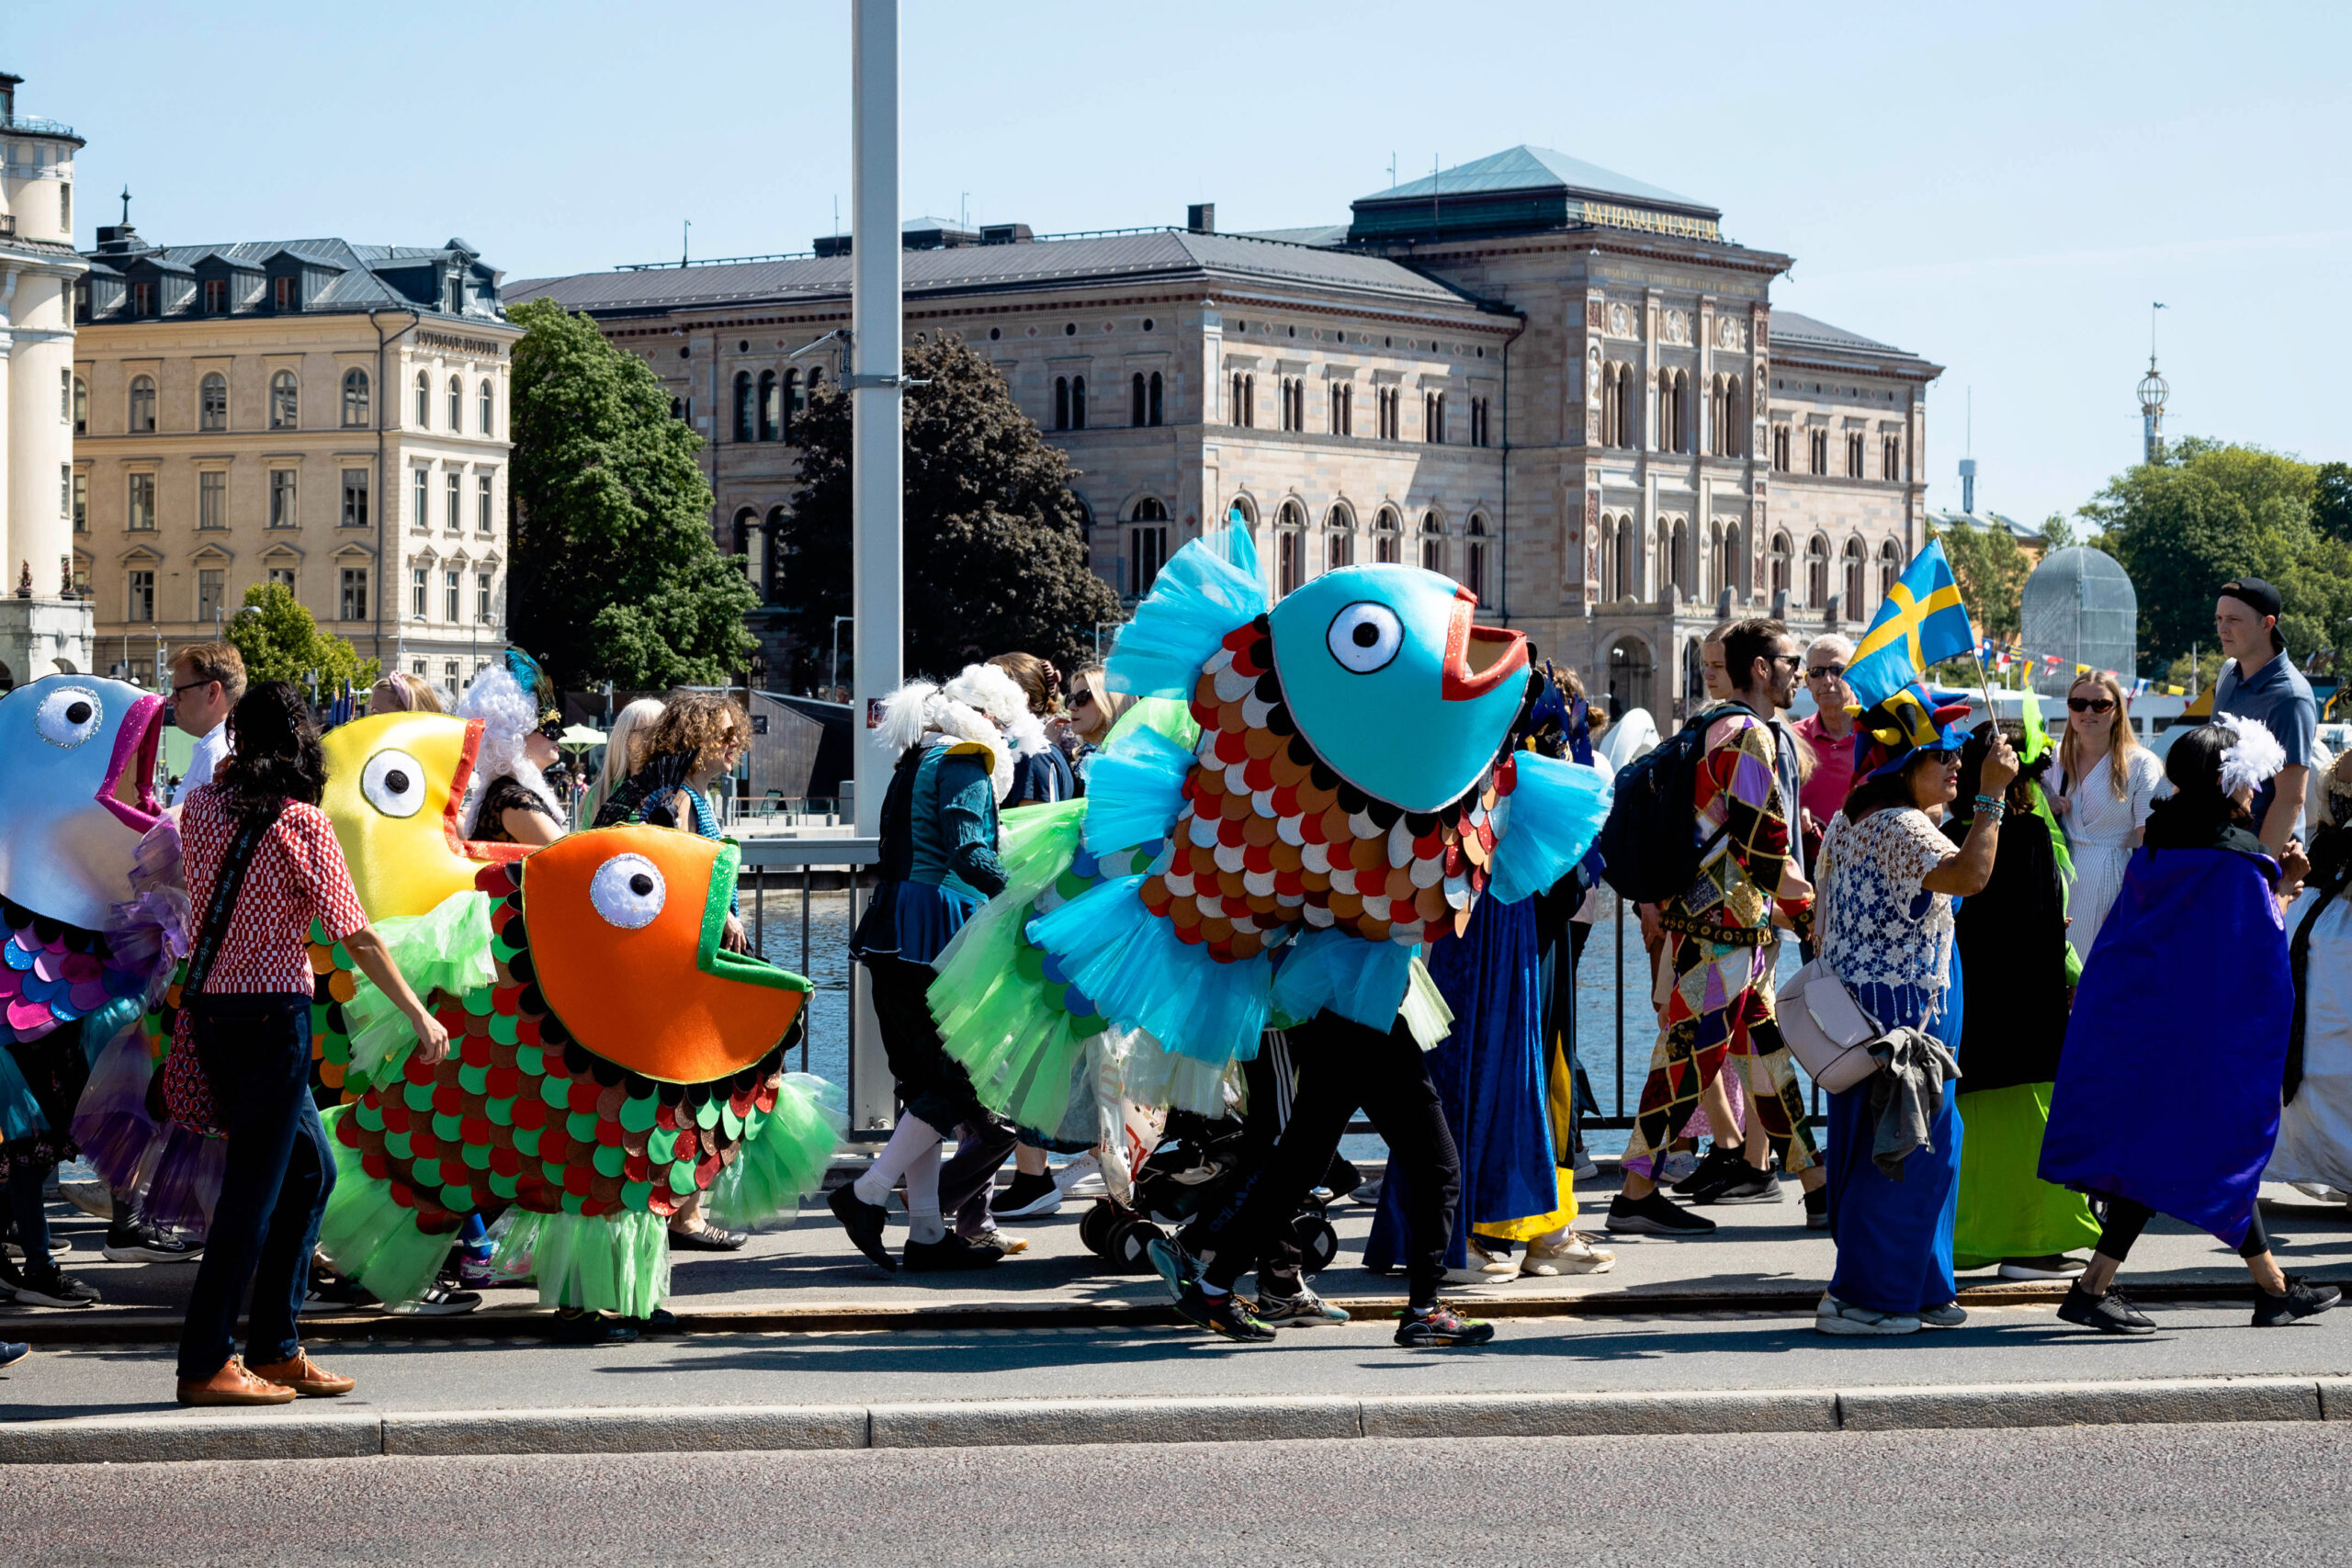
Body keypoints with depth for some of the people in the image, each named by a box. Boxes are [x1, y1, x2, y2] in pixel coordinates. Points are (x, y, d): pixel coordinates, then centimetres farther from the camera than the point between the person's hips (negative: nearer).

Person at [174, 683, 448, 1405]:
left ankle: (274, 1350, 19)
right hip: (271, 1016, -7)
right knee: (254, 1190, -1)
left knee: (309, 1169, 17)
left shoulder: (201, 806, 5)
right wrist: (419, 1015, -4)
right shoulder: (301, 823, -12)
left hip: (211, 1011, 7)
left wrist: (226, 769, 26)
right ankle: (205, 1365, 1)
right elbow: (356, 937, -12)